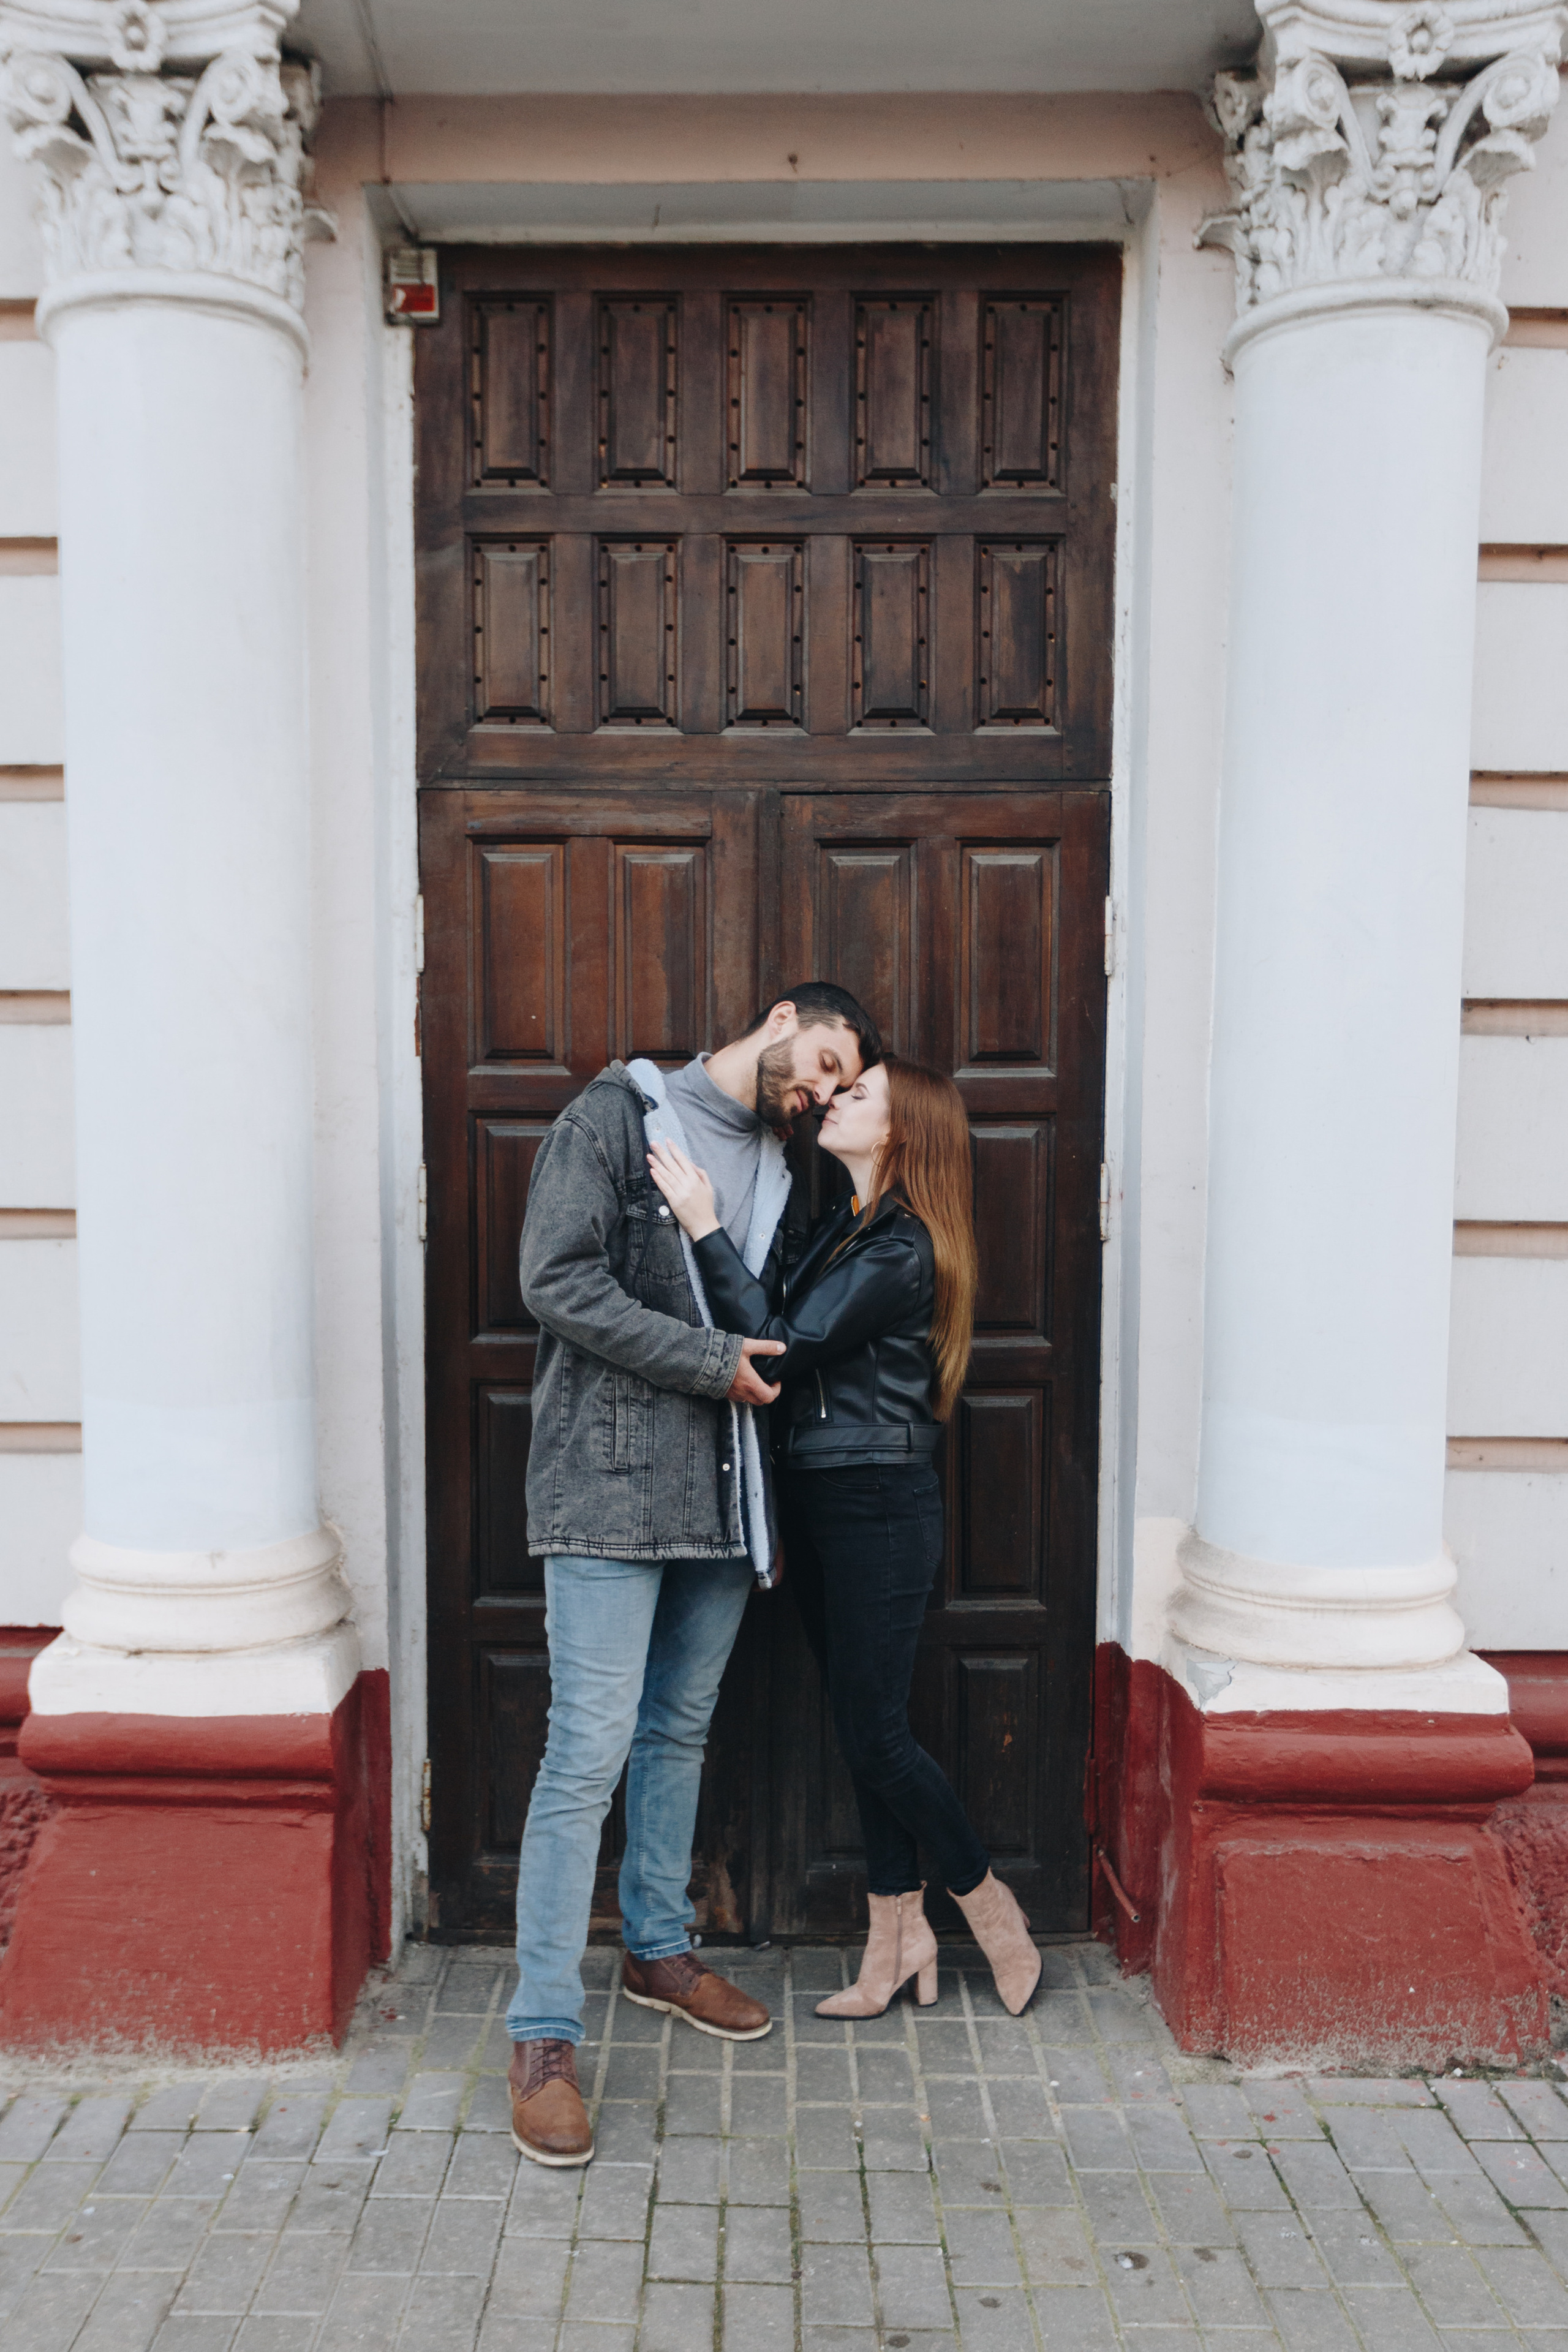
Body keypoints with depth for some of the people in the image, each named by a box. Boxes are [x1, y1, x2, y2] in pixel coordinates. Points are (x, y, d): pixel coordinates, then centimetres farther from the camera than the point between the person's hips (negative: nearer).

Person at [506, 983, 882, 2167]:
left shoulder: (779, 1169, 16)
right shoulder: (617, 1115, -4)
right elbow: (559, 1281, -14)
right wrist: (712, 1360, -14)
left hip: (724, 1493, 7)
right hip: (612, 1485, -7)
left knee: (681, 1730, 19)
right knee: (591, 1750, -6)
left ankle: (660, 1947, 36)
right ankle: (545, 2037, 4)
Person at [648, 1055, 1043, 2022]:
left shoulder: (902, 1250, -18)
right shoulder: (848, 1226, 11)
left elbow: (782, 1346, -22)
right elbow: (784, 1323, 10)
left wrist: (706, 1226, -22)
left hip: (879, 1507, -9)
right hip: (819, 1500, 9)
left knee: (875, 1732, -1)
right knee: (863, 1725, 13)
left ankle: (987, 1899, 21)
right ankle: (900, 1934, 25)